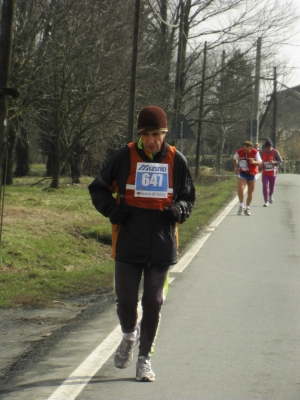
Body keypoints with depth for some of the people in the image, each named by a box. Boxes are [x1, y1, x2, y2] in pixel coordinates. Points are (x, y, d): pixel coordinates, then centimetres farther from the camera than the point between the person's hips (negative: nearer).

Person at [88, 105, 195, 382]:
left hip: (162, 246, 1)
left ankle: (145, 357, 18)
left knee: (153, 302, 4)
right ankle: (129, 335, 33)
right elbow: (98, 188, 7)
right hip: (128, 243, 0)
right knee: (125, 299, 1)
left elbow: (188, 198, 13)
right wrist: (112, 209, -12)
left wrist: (178, 210, -10)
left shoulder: (177, 161, 1)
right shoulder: (125, 157, -2)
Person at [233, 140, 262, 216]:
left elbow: (260, 163, -13)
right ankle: (241, 205, 1)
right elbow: (235, 159, 12)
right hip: (242, 173, 0)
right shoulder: (239, 152, -10)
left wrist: (254, 162, -33)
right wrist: (235, 167, 1)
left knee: (250, 192, 8)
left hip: (252, 174, 0)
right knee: (240, 190, -19)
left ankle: (247, 208, 23)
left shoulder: (255, 152, -14)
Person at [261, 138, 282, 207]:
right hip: (265, 173, 1)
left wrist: (274, 162, -26)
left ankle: (270, 195, 45)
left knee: (271, 186, 11)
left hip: (273, 173, -1)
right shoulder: (263, 152, -2)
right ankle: (266, 201, -4)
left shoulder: (275, 152, -11)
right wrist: (262, 164, -8)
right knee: (265, 186, -11)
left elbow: (280, 161, -8)